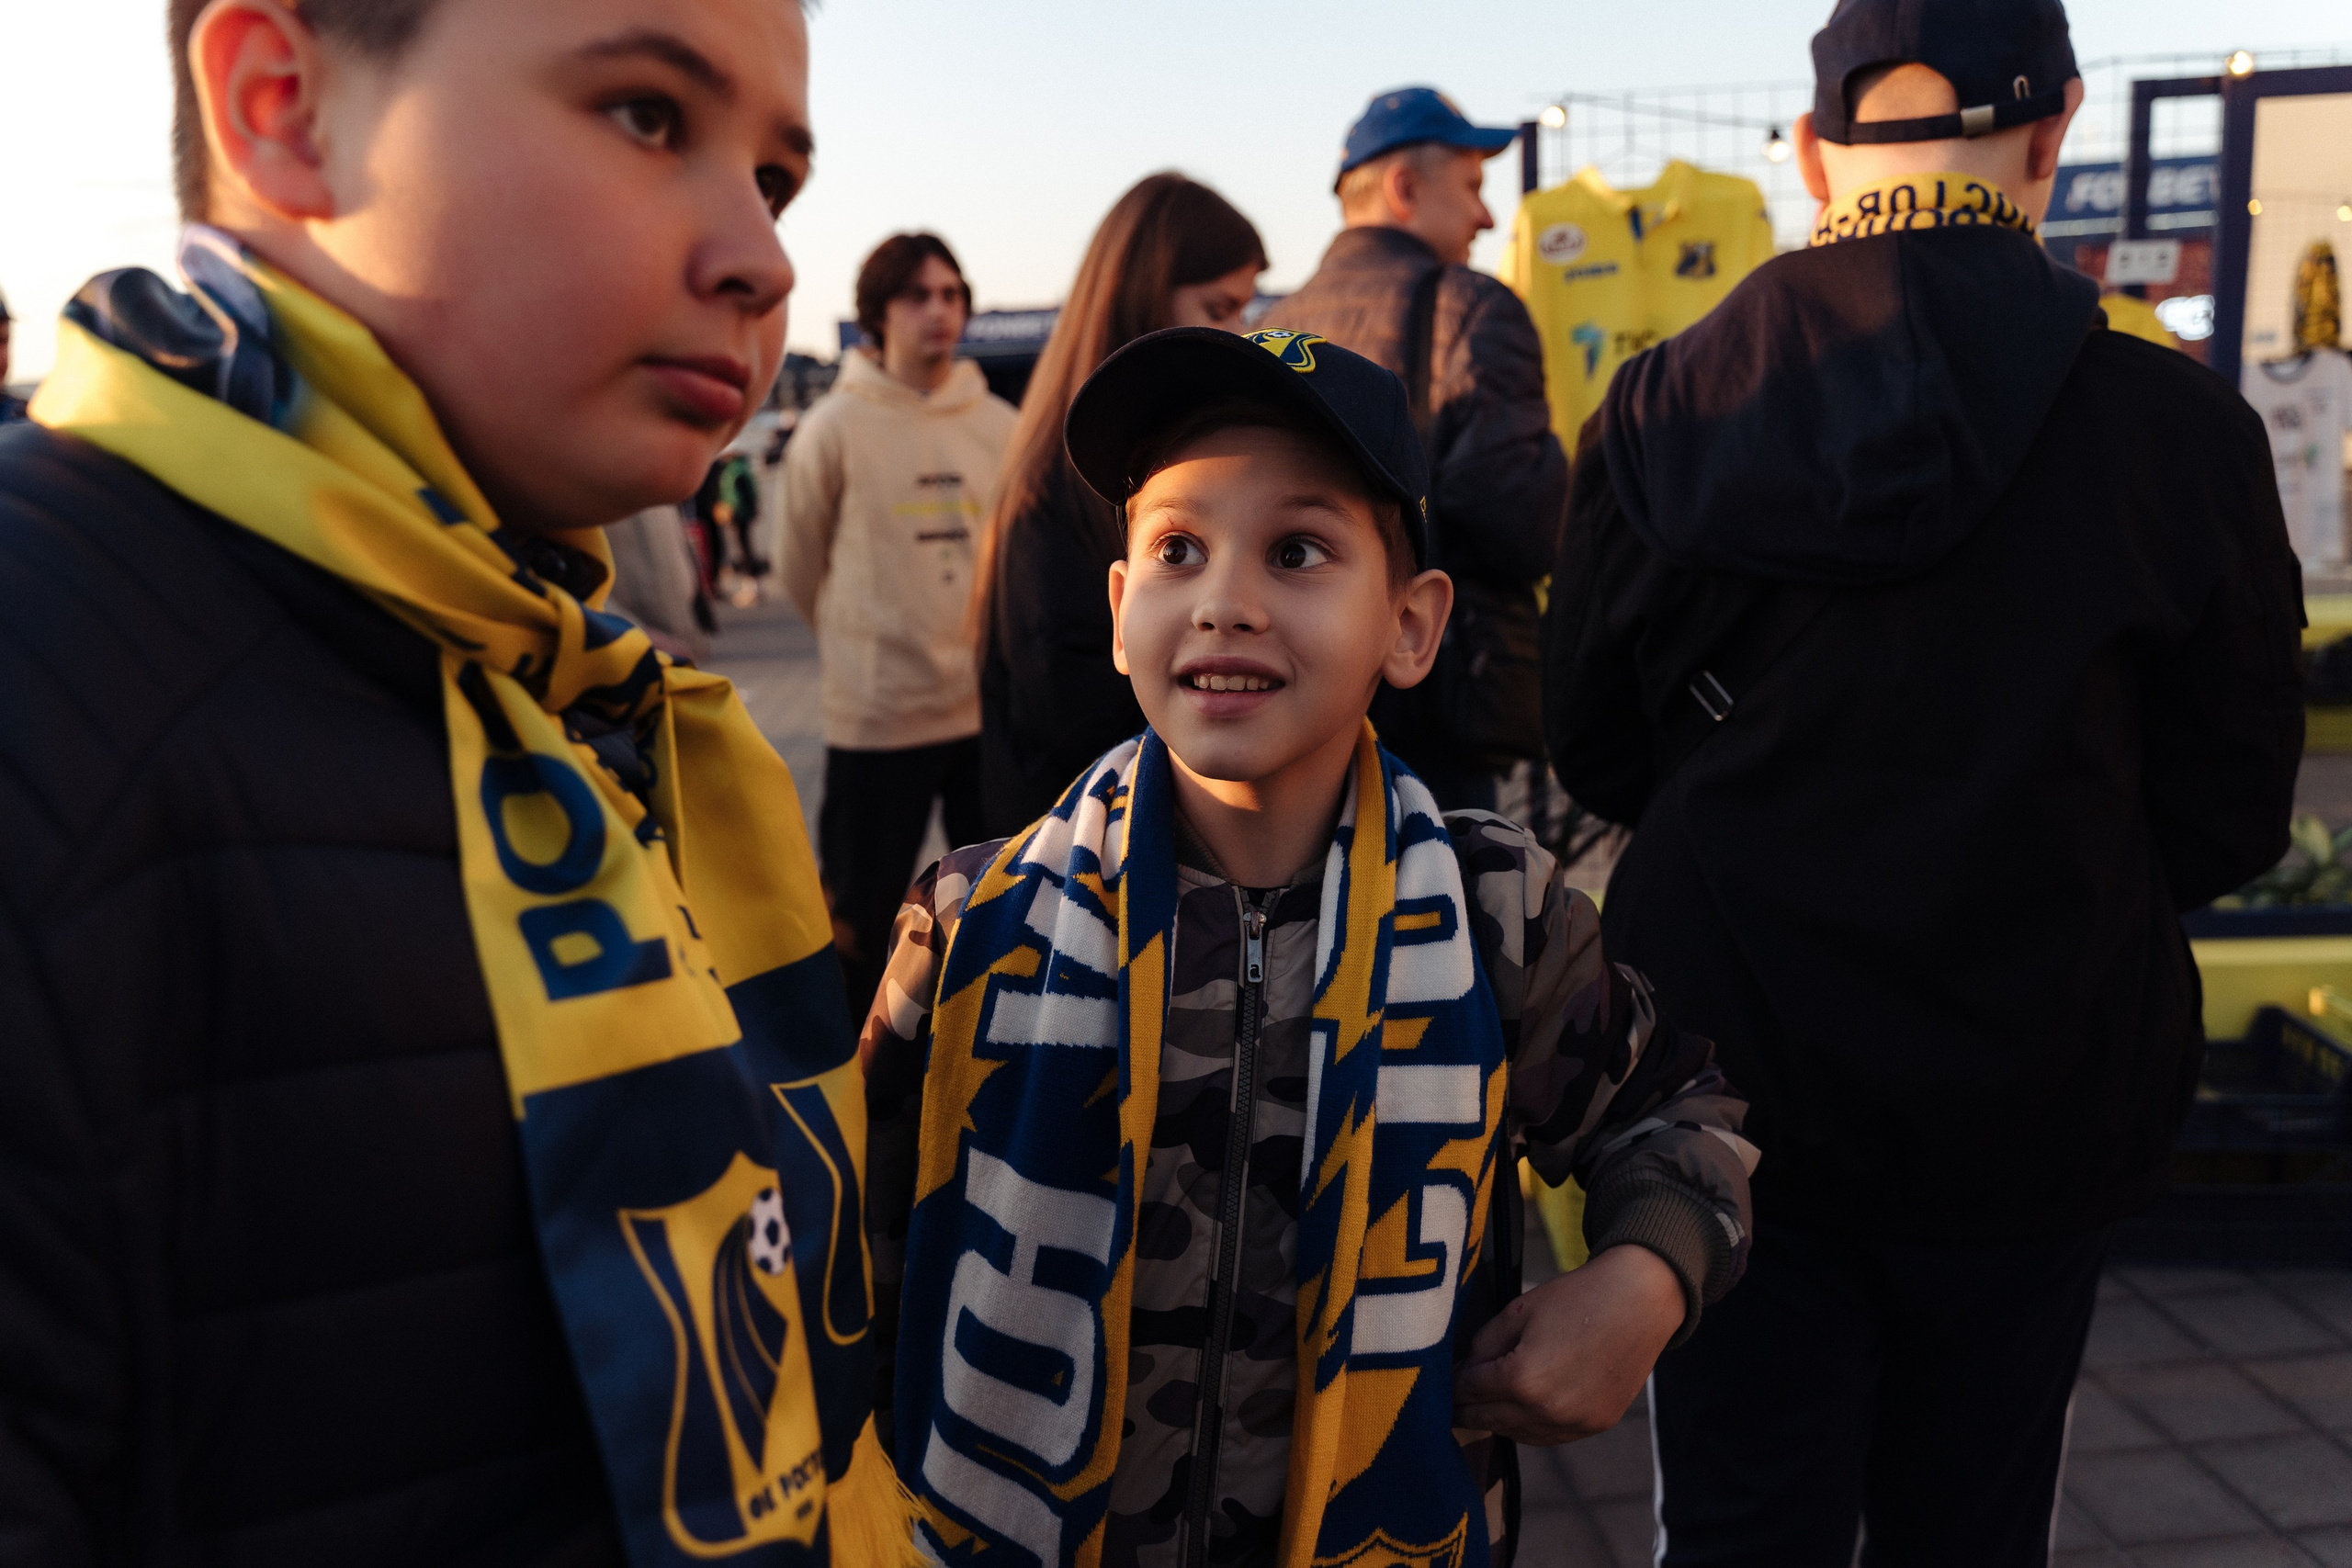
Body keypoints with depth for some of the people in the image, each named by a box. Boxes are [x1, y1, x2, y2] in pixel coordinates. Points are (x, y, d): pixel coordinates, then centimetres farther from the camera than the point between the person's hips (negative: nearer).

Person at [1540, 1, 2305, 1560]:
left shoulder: (1664, 409, -8)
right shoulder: (2178, 425, -12)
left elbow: (1593, 745, 2)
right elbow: (2232, 812, -2)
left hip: (1729, 1078, 0)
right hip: (2028, 1093, 0)